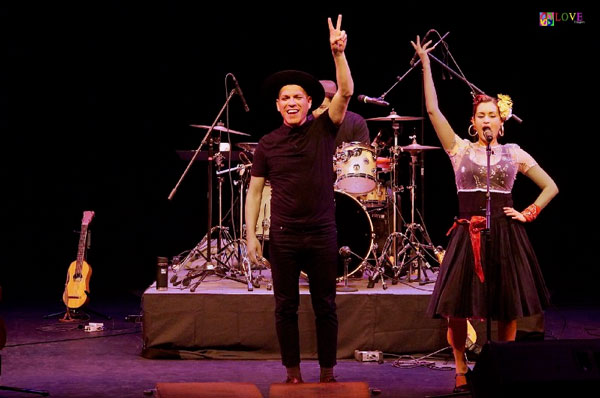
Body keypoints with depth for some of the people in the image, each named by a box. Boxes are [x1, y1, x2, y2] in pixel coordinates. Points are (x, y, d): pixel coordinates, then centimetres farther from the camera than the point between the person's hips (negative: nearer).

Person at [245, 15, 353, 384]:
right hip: (283, 238, 1)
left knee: (325, 307, 6)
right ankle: (293, 374, 17)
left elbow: (346, 92, -15)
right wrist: (250, 235, -1)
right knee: (286, 307, 6)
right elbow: (255, 191, 6)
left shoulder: (323, 129, -1)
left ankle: (328, 373, 16)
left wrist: (339, 53, -27)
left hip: (322, 235, -1)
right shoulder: (268, 144, 2)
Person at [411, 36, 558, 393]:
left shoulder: (513, 153, 8)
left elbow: (551, 187, 14)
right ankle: (461, 373, 9)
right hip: (468, 235, -1)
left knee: (508, 309, 3)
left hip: (506, 236, 1)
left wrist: (528, 215, 1)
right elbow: (433, 109, -1)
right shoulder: (460, 149, 6)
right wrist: (425, 63, -2)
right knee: (456, 307, -6)